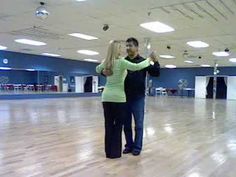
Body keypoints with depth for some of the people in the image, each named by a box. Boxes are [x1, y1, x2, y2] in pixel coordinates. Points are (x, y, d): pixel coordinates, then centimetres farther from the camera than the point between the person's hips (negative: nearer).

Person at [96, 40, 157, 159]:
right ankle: (115, 152, 9)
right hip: (118, 97, -5)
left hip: (106, 96, 6)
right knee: (118, 125, 4)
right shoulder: (121, 62, -10)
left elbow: (97, 70, 27)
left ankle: (108, 152, 17)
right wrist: (149, 60, -5)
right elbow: (137, 67, -19)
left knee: (108, 125, 9)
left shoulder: (106, 62, 8)